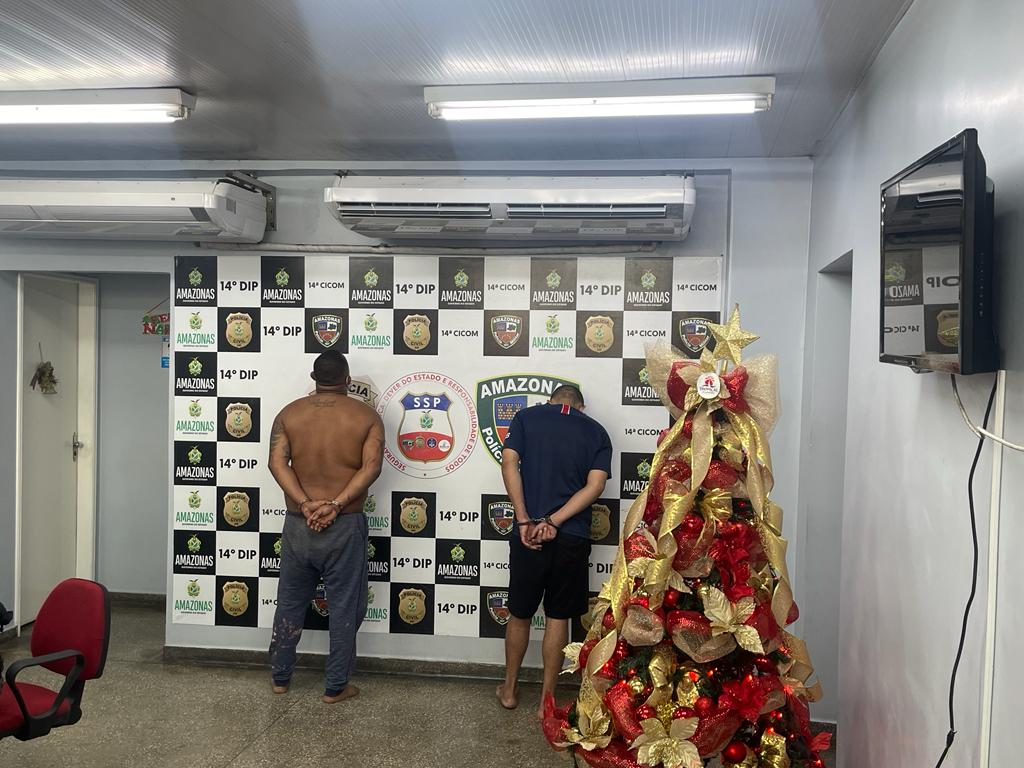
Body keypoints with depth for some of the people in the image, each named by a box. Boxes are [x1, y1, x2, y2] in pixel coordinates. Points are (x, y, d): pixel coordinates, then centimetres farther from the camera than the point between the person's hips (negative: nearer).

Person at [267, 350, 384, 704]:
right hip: (345, 527, -2)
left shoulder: (289, 414, 3)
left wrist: (306, 505, -15)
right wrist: (336, 505, -17)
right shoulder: (366, 416, -2)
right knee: (344, 608, 9)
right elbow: (371, 467, -14)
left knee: (290, 603, 17)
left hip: (298, 525, 3)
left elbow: (277, 463, -9)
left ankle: (280, 678, 30)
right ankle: (336, 687, 16)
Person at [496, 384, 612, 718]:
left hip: (528, 533, 0)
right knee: (558, 618, 12)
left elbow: (509, 462, -7)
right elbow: (595, 485, -6)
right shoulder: (596, 431, 7)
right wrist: (553, 522, -12)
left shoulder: (527, 416, 6)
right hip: (572, 538, 0)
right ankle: (546, 701, 19)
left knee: (519, 614, 17)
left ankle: (509, 690, 32)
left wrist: (525, 520, -11)